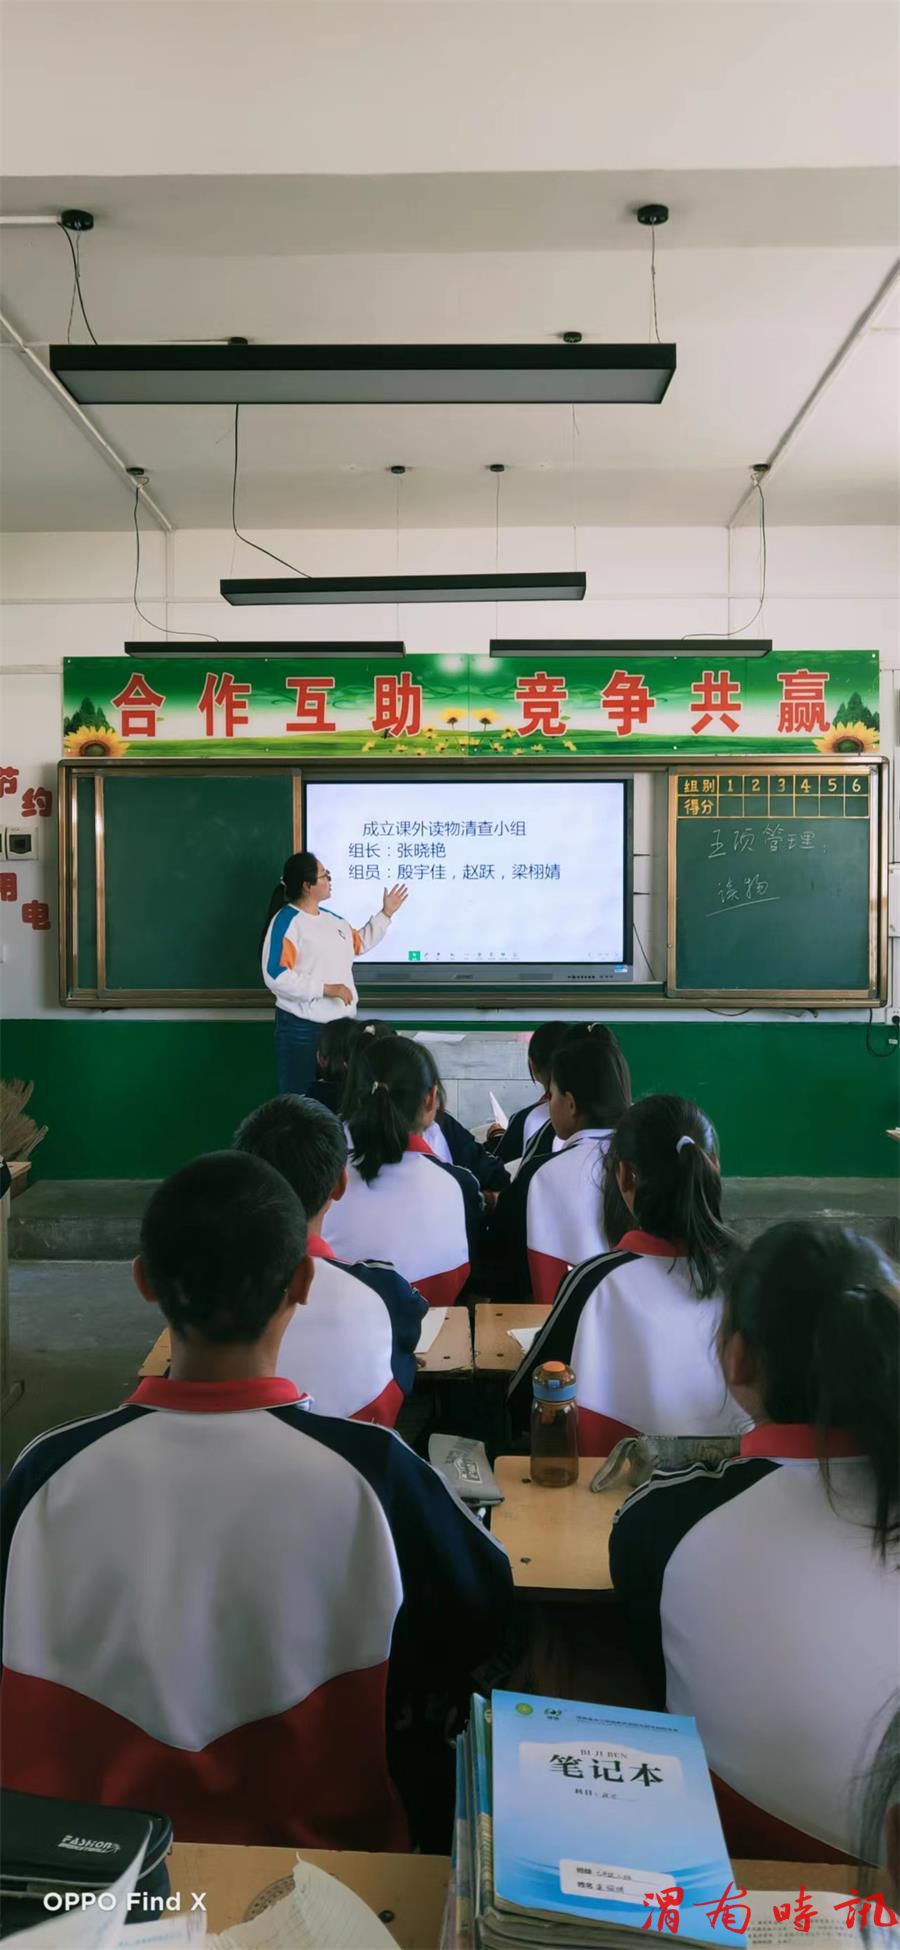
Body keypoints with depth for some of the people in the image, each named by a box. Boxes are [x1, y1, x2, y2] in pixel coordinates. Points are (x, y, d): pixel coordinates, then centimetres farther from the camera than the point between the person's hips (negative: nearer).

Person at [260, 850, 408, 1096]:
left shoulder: (333, 919, 13)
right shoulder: (286, 921, -14)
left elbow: (359, 943, 31)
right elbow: (276, 976, -23)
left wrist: (386, 914, 25)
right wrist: (326, 989, -23)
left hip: (340, 1025, 8)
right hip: (302, 1028, -8)